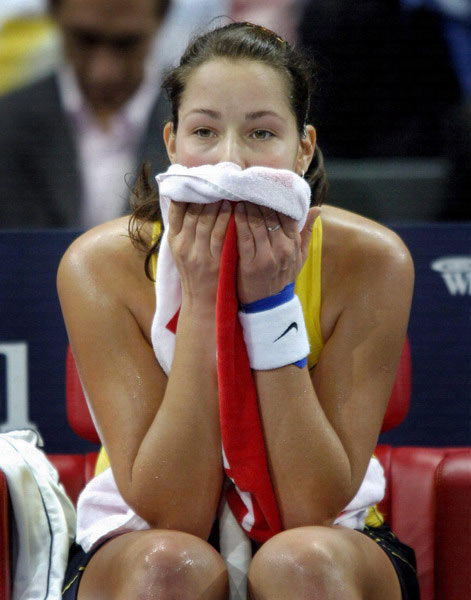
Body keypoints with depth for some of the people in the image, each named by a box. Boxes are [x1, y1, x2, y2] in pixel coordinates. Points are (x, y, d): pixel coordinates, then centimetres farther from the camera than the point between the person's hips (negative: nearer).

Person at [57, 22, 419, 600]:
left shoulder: (370, 263, -16)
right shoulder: (101, 265, -16)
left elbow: (315, 507, -19)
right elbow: (173, 515, -21)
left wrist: (271, 302, -27)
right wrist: (202, 299, -28)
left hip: (328, 538, 1)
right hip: (138, 543, -1)